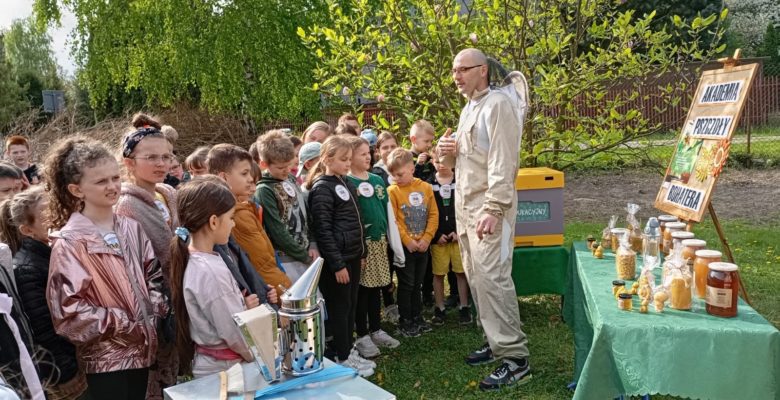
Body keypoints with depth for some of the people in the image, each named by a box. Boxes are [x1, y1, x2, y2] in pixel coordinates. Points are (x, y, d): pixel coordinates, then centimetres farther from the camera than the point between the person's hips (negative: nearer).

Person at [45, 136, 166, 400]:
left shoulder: (131, 228, 5)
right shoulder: (69, 241, -11)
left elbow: (153, 274, 12)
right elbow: (69, 308, -16)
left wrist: (156, 310, -4)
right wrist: (127, 326, -15)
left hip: (141, 348, 5)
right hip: (106, 356, -5)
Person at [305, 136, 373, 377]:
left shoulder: (345, 184, 13)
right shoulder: (321, 188, -13)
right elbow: (323, 230, -17)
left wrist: (362, 252, 18)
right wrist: (337, 264, -18)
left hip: (353, 255, 8)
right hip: (337, 259, -8)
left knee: (351, 306, 15)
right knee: (339, 309, 3)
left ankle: (349, 351, 27)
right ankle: (343, 359, 14)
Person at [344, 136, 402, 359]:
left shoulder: (377, 180, 11)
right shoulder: (346, 182, -8)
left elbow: (389, 215, 13)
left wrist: (397, 247, 13)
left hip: (380, 241, 6)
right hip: (360, 243, -6)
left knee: (376, 287, 14)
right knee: (362, 289, 2)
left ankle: (376, 330, 27)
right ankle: (362, 336, 14)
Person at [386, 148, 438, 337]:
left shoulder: (425, 187, 1)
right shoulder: (392, 190, -9)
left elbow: (434, 215, 1)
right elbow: (392, 221, -12)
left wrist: (426, 238, -8)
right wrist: (408, 241, -15)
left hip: (422, 246, 4)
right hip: (404, 247, -4)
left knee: (418, 284, 15)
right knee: (406, 285, 4)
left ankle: (417, 318, 28)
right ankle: (405, 322, 16)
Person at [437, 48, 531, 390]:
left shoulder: (498, 105, -10)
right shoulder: (469, 108, 18)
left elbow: (502, 162, -18)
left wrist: (493, 210, -23)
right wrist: (452, 151, 5)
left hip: (488, 206, -9)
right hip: (466, 204, 9)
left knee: (492, 278, -11)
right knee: (476, 277, 11)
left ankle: (515, 359, -4)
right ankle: (495, 341, 23)